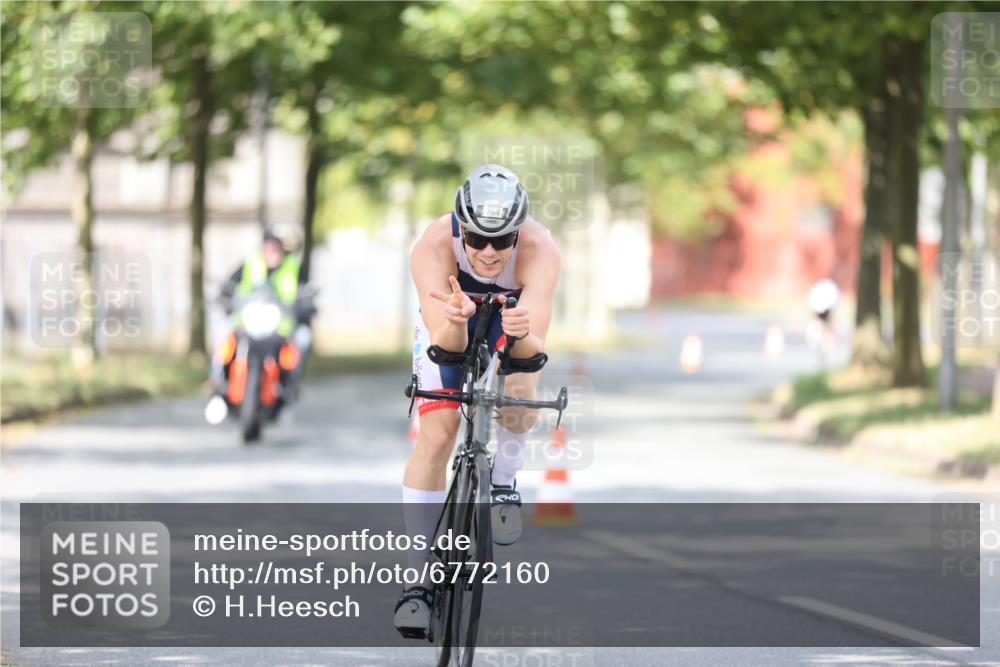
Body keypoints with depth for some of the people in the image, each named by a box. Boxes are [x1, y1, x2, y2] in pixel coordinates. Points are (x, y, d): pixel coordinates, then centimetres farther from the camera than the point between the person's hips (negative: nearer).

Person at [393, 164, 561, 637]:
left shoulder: (539, 252, -38)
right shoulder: (433, 248, -37)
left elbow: (536, 347, -45)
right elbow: (445, 345, -42)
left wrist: (521, 335, -67)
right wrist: (454, 322, -64)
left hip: (512, 317, 0)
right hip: (449, 325, 0)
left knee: (521, 396, -29)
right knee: (436, 438, -15)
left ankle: (503, 482, 4)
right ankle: (418, 579, -8)